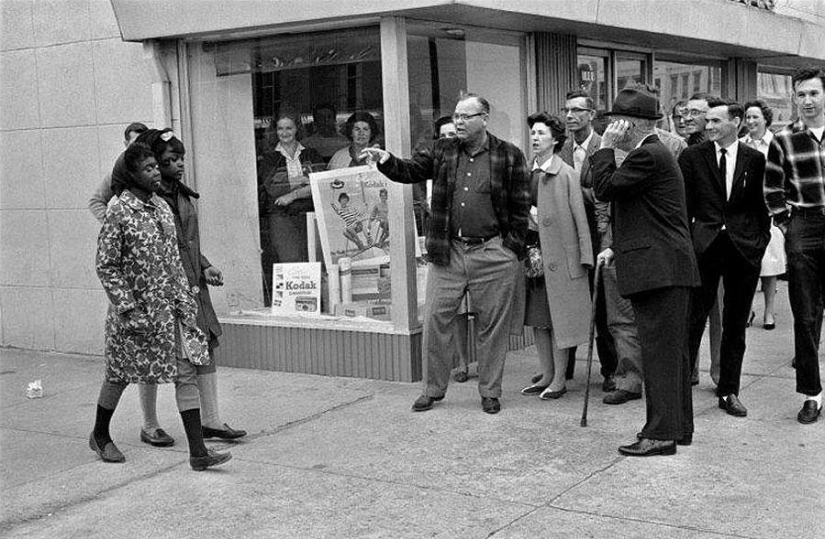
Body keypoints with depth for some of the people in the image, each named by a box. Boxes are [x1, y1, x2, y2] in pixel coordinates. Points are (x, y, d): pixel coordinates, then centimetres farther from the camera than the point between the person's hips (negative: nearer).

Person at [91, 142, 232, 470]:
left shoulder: (161, 206, 7)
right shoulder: (119, 212, -13)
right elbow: (106, 267, -13)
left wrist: (185, 297, 11)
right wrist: (129, 309, -18)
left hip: (170, 307, 6)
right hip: (136, 307, -6)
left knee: (186, 372, -2)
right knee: (120, 373, 12)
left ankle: (198, 452, -2)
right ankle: (100, 436, 37)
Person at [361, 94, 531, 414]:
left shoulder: (509, 156, 1)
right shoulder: (442, 152, 10)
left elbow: (521, 206, 0)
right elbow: (410, 171, 1)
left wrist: (512, 247, -6)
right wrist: (386, 160, -20)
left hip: (493, 253, -2)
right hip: (447, 252, 3)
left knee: (492, 325, 5)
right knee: (436, 320, 3)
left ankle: (490, 391, 18)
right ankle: (433, 389, 16)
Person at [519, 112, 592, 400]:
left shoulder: (566, 174, -7)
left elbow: (579, 217, -7)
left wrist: (584, 255, -10)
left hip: (560, 254, -6)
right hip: (533, 253, 6)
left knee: (559, 318, 0)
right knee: (538, 318, 10)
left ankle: (559, 380, 9)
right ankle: (546, 376, 21)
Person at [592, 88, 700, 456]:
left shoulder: (648, 156, -14)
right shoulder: (653, 153, 20)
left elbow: (604, 188, -16)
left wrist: (605, 148, -6)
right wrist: (618, 248, 19)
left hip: (659, 270, -11)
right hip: (666, 269, 11)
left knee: (660, 352, -7)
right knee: (672, 350, 15)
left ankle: (661, 434, -3)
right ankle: (678, 426, 23)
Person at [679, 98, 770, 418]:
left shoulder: (755, 160, 6)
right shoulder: (692, 157, 3)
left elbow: (761, 204, 11)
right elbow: (683, 205, 3)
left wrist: (761, 239, 2)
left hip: (744, 248, 2)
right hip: (704, 245, -1)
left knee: (735, 324, 10)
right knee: (693, 320, -1)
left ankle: (729, 392, 20)